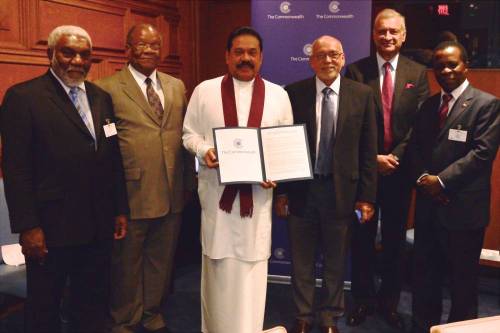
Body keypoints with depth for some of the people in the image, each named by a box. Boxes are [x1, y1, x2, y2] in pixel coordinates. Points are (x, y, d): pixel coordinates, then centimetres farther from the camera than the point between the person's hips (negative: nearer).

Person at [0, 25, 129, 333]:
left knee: (94, 303, 17)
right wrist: (27, 227, -14)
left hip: (99, 226, 5)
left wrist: (121, 210, 10)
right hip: (51, 227, -5)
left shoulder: (101, 97, 10)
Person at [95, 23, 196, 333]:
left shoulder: (177, 86, 11)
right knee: (127, 262, 11)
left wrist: (190, 180, 10)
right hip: (132, 192, -4)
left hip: (172, 193, 5)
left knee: (161, 259, 17)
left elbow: (186, 134, 12)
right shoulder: (107, 88, -5)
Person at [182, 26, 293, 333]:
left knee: (251, 267, 4)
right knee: (218, 264, 9)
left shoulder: (278, 95, 6)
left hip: (258, 191, 1)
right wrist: (204, 151, -14)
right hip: (217, 189, 0)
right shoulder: (204, 91, 4)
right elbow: (189, 133, 7)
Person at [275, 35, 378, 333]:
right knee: (302, 261, 14)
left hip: (342, 190, 0)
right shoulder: (294, 93, -2)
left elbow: (368, 150, -1)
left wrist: (367, 196, -3)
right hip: (301, 189, 0)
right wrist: (282, 190, -2)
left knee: (336, 262, 15)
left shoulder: (362, 95, -1)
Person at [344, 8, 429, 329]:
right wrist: (373, 157, -12)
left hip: (400, 168, 1)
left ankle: (389, 300, 28)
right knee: (362, 237, 9)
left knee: (395, 239, 12)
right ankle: (363, 298, 25)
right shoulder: (356, 70, -1)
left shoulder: (418, 73, 4)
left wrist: (396, 156, -12)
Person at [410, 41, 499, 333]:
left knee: (463, 279, 10)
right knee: (425, 274, 15)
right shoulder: (429, 105, 13)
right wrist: (423, 177, -7)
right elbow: (416, 147, 11)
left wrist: (442, 180, -18)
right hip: (428, 204, 6)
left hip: (464, 206, -5)